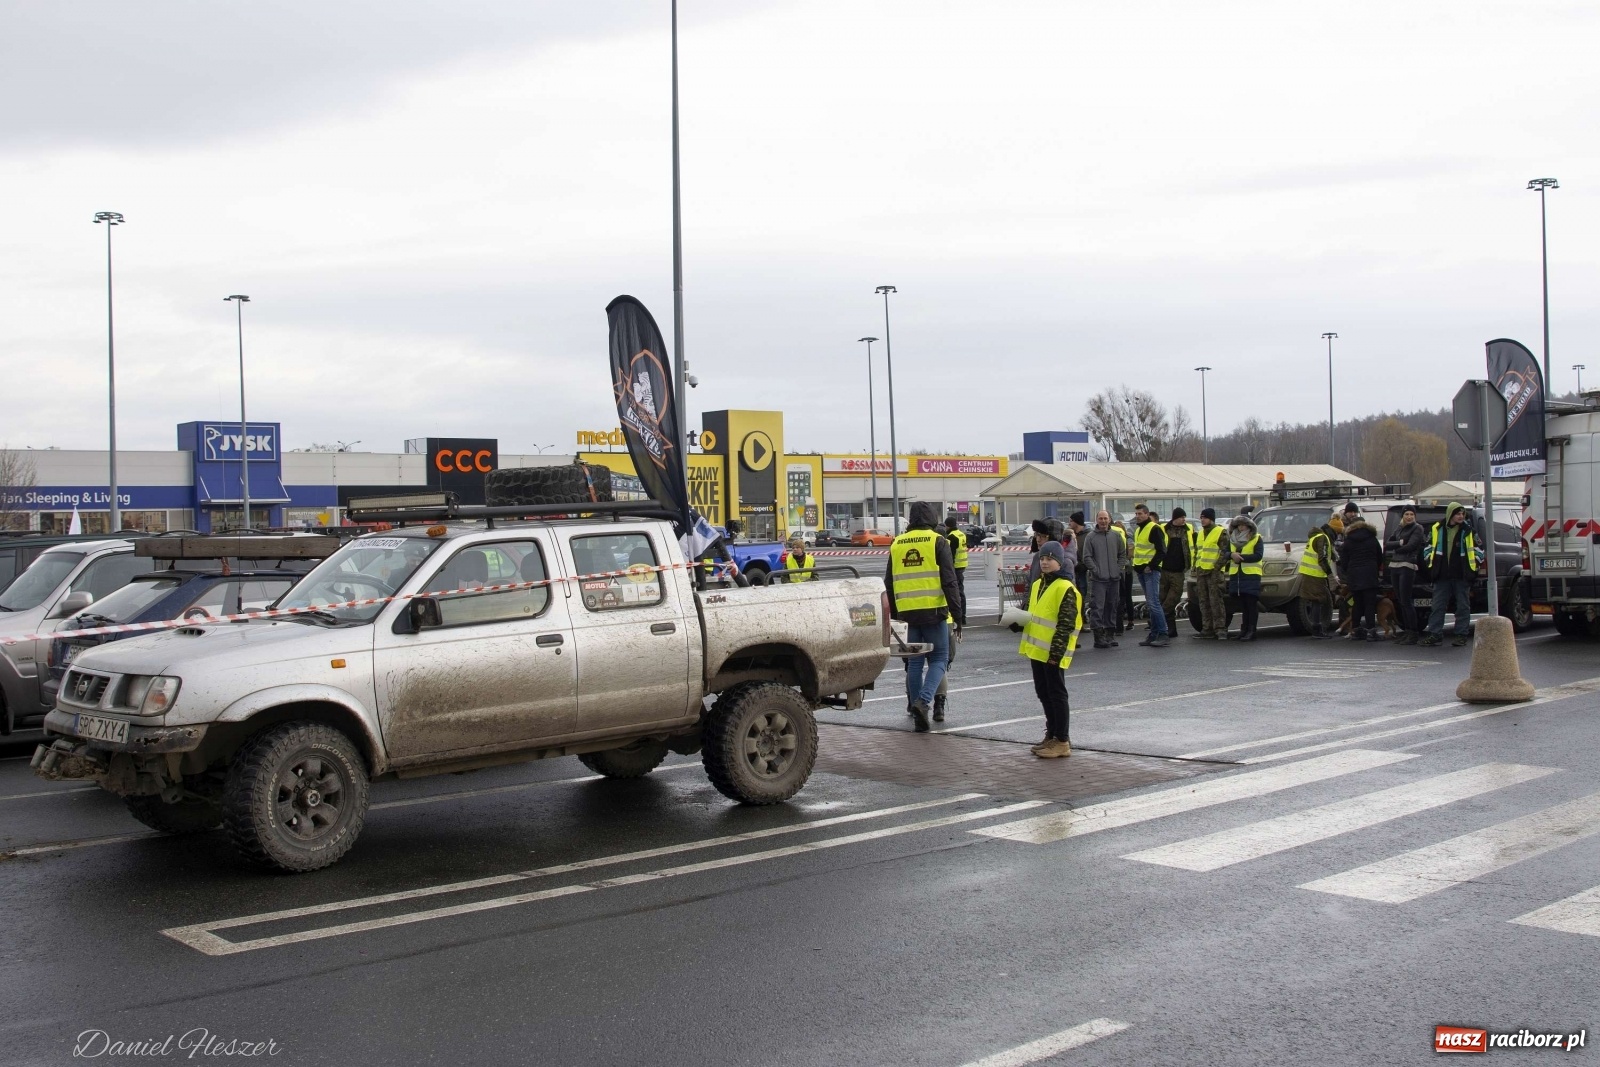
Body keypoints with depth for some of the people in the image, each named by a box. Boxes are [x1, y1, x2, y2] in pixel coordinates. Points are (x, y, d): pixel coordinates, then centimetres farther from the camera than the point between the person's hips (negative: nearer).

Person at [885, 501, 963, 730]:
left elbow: (889, 583, 16)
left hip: (907, 614, 4)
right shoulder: (937, 542, -3)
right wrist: (957, 613, -6)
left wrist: (892, 614, 23)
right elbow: (949, 582, -8)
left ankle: (917, 711, 11)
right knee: (938, 659, 5)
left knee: (914, 663, 11)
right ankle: (924, 700, -16)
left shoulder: (896, 544, 12)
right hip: (934, 612, -4)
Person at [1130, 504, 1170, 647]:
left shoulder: (1154, 529, -10)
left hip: (1151, 571, -9)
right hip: (1141, 571, 9)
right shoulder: (1138, 530, 18)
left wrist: (1150, 566, -18)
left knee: (1153, 603, -14)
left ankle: (1163, 635, -14)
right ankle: (1154, 634, 13)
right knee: (1150, 604, 10)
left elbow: (1162, 551, -15)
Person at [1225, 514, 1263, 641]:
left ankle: (1251, 631, -8)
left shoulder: (1257, 538, 2)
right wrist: (1232, 555, -11)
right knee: (1242, 604, 6)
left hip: (1251, 575, -5)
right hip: (1236, 575, 5)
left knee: (1251, 604, -7)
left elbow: (1258, 556, -9)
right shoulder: (1232, 539, 18)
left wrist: (1240, 557, -16)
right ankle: (1244, 630, 10)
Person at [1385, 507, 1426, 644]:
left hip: (1407, 566, -7)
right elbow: (1387, 543, 9)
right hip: (1394, 566, 7)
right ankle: (1405, 631, 14)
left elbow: (1411, 546, -12)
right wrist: (1399, 543, -8)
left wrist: (1395, 549, 2)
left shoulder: (1417, 528, -2)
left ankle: (1413, 634, -7)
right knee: (1400, 601, 8)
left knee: (1406, 601, -9)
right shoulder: (1399, 528, 18)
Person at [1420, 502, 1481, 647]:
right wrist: (1430, 563, 9)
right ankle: (1435, 634, 8)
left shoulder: (1468, 530, 1)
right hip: (1442, 576, 2)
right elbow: (1428, 547, 15)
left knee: (1463, 606, 3)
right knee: (1438, 606, 3)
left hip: (1462, 576, -1)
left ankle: (1461, 635, 10)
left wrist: (1474, 564, 2)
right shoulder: (1437, 529, 5)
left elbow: (1479, 549, 8)